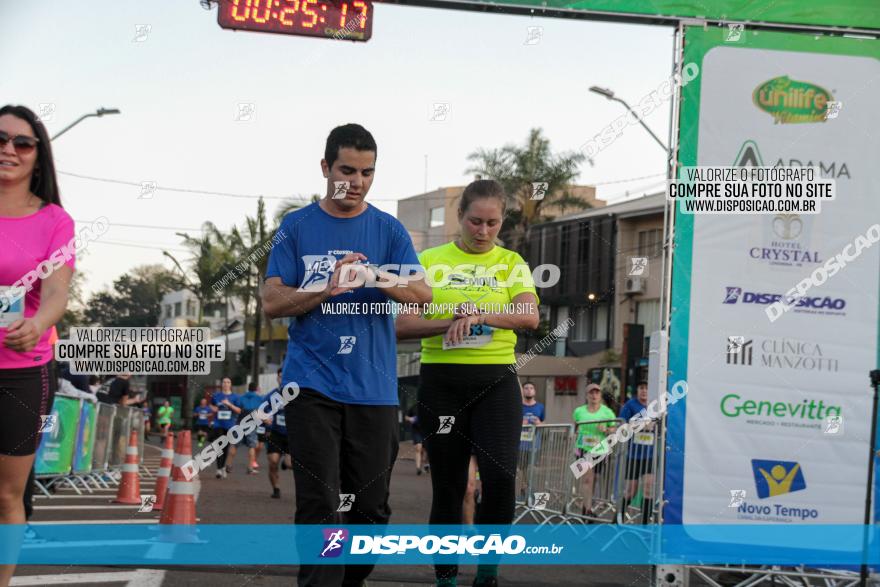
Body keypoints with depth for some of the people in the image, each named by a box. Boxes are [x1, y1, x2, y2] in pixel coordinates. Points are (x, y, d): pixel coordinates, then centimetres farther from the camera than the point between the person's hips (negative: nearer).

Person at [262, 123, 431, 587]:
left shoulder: (389, 229, 8)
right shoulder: (297, 226, 6)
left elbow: (422, 293, -3)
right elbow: (272, 302, 0)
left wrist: (378, 277, -24)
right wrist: (327, 289, -17)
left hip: (374, 387, 2)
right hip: (312, 385, -2)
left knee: (371, 506, 7)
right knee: (319, 506, -8)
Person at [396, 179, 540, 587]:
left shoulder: (511, 264, 8)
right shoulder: (429, 261, 5)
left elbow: (529, 316, -10)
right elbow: (402, 324, -1)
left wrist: (478, 315, -25)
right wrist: (450, 324, -17)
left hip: (496, 381, 0)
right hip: (441, 381, 0)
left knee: (500, 475, -17)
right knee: (448, 487, 4)